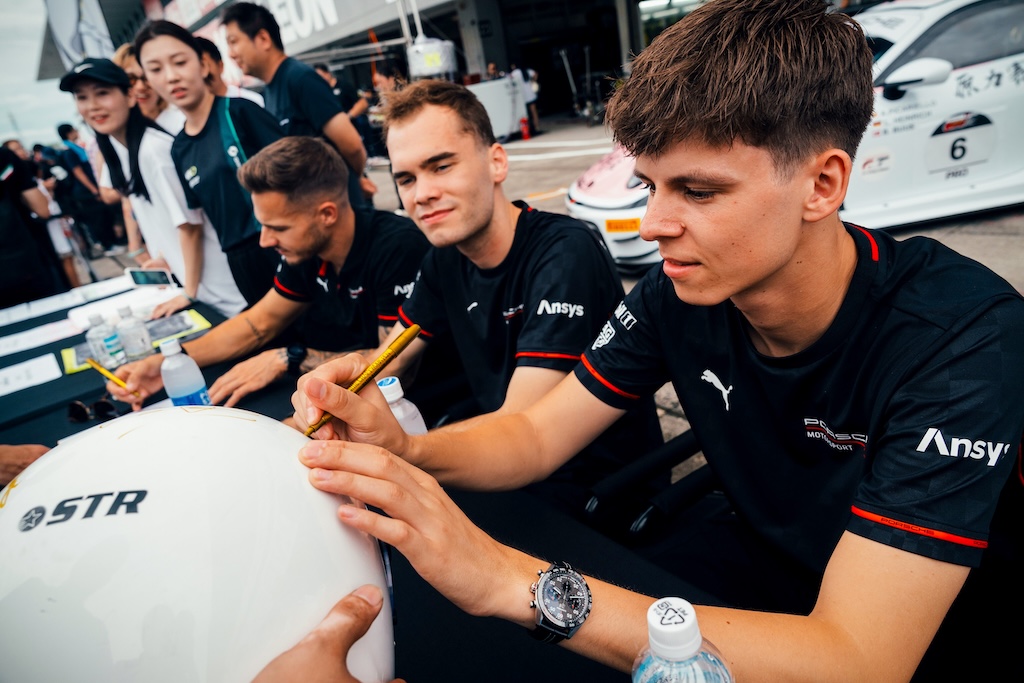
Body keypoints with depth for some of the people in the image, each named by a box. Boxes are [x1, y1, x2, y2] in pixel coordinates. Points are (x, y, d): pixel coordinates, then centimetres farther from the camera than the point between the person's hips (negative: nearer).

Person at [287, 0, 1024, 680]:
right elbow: (537, 434, -8)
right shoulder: (677, 295, -14)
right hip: (764, 571, 3)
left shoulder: (962, 335, -29)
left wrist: (503, 578, -43)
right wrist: (404, 451, -30)